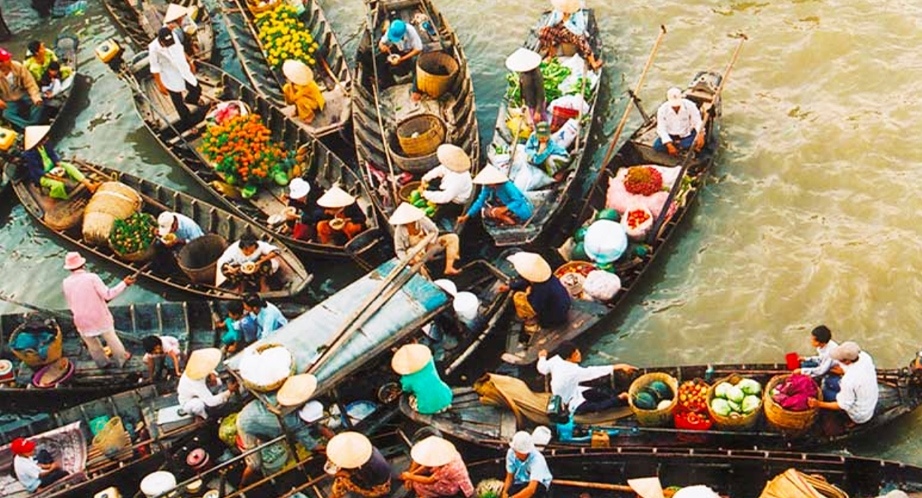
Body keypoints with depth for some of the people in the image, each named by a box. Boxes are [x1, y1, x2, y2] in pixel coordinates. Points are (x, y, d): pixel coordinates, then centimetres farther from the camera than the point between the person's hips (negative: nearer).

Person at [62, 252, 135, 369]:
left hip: (82, 321, 3)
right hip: (100, 318, -2)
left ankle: (102, 363, 38)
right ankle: (122, 359, 32)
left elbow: (70, 304, 4)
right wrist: (124, 283, -15)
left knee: (92, 345, 22)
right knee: (111, 339, 17)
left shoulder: (66, 283, -7)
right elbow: (107, 295, -21)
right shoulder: (91, 277, -20)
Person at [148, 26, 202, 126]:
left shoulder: (174, 36, -15)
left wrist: (190, 62, 16)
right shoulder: (154, 49, -29)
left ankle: (190, 100, 59)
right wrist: (160, 85, -13)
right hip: (171, 80, -6)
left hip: (184, 71, 6)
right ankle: (188, 123, 31)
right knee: (178, 103, 9)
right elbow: (155, 69, -18)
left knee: (197, 90, 22)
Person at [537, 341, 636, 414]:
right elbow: (595, 372, -38)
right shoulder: (573, 371, -38)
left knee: (601, 392, 3)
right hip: (573, 406, -9)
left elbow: (542, 368, 1)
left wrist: (542, 357, 23)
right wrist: (619, 367, -38)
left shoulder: (556, 360, -18)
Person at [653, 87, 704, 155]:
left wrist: (700, 135, -37)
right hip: (670, 136, 1)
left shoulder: (690, 105, -16)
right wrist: (669, 145, -34)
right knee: (657, 145, -27)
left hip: (687, 135, -1)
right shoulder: (662, 110, -16)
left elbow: (698, 122, -15)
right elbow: (661, 129, -19)